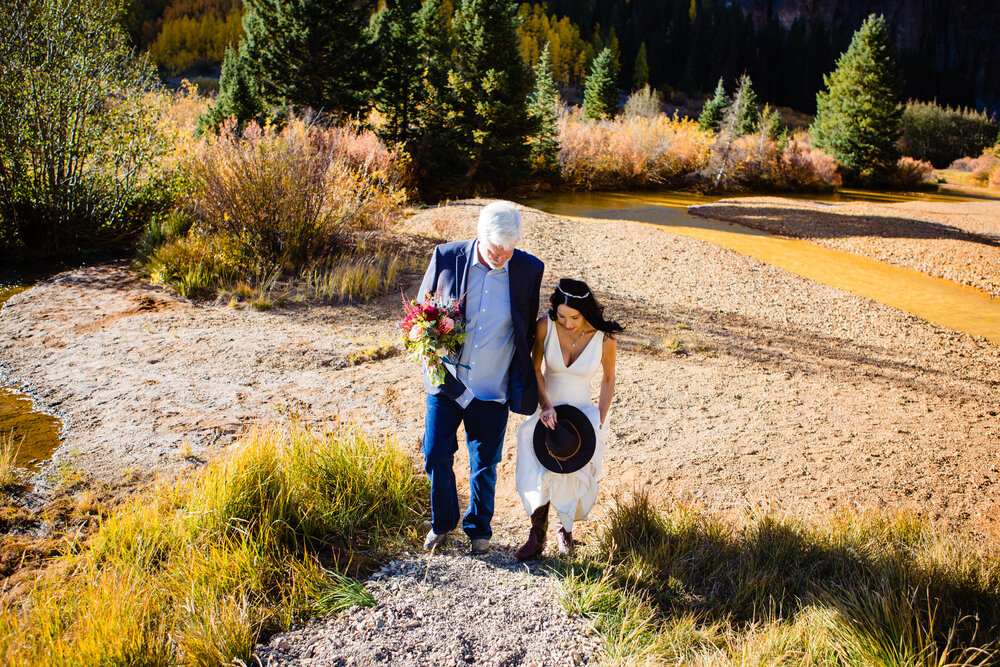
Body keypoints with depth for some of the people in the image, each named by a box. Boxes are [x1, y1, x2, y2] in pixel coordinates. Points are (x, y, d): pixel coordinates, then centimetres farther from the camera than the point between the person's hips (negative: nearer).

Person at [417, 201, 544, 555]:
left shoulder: (529, 269, -8)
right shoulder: (446, 257, -9)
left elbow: (528, 328, 5)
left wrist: (522, 380, 8)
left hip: (493, 391, 0)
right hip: (446, 382, 1)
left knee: (484, 464, 12)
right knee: (436, 455, 7)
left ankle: (479, 529, 37)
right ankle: (442, 522, 34)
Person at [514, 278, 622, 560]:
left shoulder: (604, 339, -15)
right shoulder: (545, 325, -14)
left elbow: (608, 380, 2)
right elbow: (535, 368, 0)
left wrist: (600, 421, -1)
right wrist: (545, 405, -12)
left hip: (583, 412, 0)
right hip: (546, 410, 1)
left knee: (573, 478, -13)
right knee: (537, 476, -18)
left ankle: (566, 529, 17)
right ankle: (537, 534, 4)